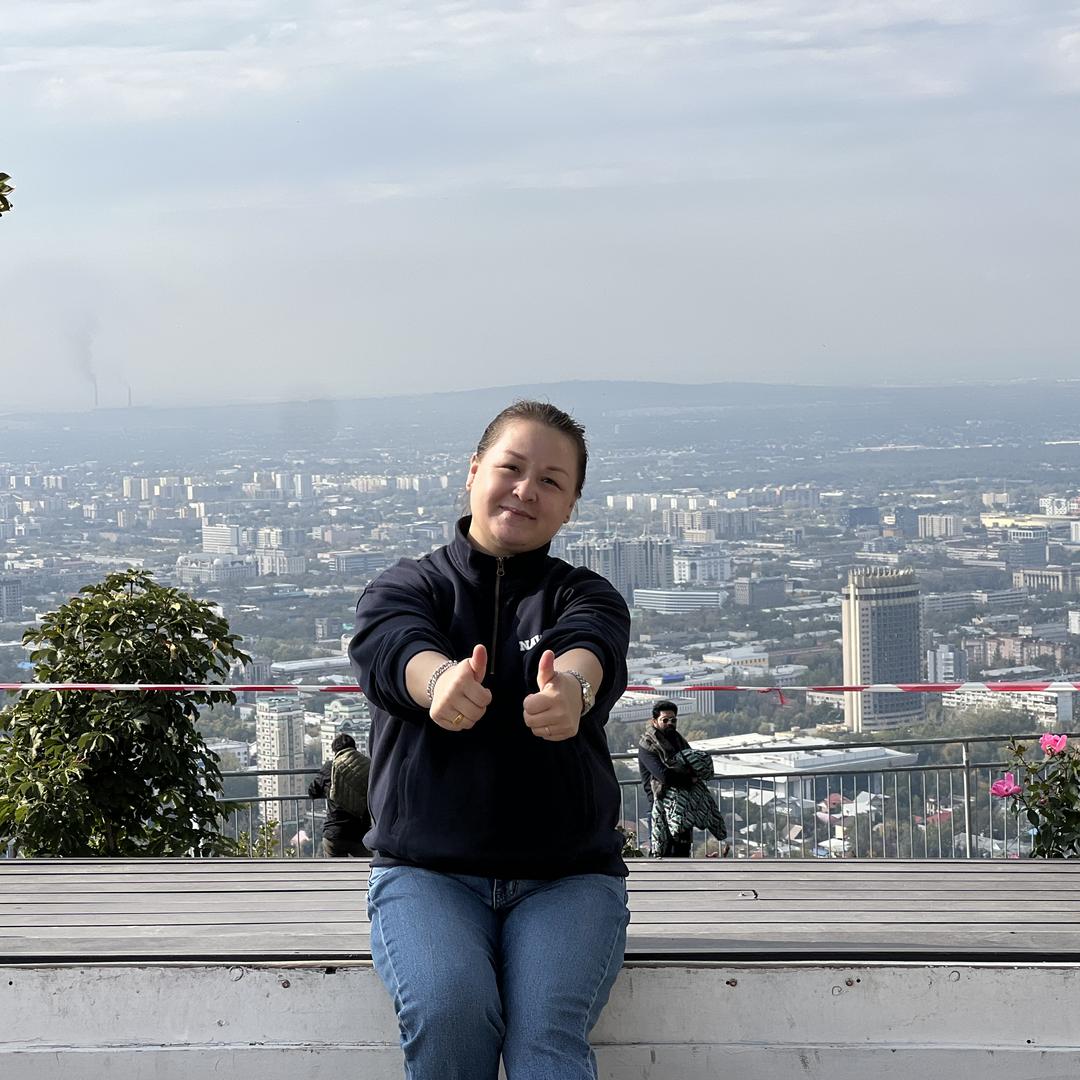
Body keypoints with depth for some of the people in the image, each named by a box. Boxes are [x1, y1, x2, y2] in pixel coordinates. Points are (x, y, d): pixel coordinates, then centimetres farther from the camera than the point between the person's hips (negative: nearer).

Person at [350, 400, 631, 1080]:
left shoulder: (584, 595, 9)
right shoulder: (406, 586, 9)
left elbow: (590, 641, -17)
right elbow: (391, 643, -17)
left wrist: (573, 685, -44)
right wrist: (441, 679, -43)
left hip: (567, 875, 0)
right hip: (425, 871, 0)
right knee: (447, 1012, -29)